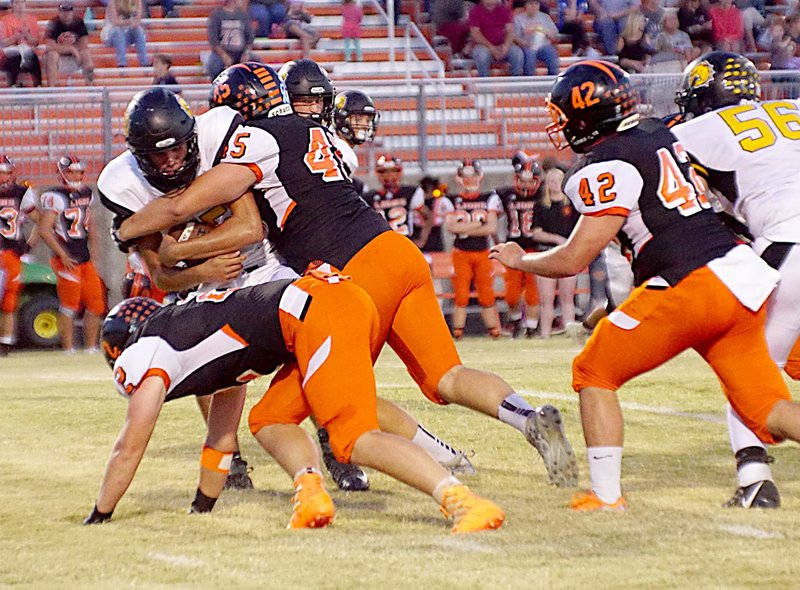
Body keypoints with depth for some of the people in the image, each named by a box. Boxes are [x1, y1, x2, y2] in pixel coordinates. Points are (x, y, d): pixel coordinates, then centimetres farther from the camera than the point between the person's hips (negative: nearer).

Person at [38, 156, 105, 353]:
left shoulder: (86, 193, 13)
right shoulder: (55, 197, -12)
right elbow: (45, 230, -16)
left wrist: (94, 245, 13)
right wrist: (63, 256, -16)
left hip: (85, 259, 8)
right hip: (67, 260, -8)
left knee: (96, 305, 7)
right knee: (69, 306, -5)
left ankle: (91, 348, 18)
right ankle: (69, 350, 1)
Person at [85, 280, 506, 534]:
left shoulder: (144, 352, 11)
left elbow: (131, 447, 9)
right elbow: (223, 437, 44)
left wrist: (98, 518, 20)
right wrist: (202, 508, 52)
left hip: (317, 310, -9)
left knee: (357, 439, -14)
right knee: (273, 420, 19)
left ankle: (465, 503, -29)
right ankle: (310, 492, -8)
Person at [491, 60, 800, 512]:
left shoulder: (608, 168, -7)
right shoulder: (661, 134, 17)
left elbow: (573, 260, -6)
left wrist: (519, 260, 11)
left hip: (690, 286, -8)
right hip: (743, 276, 8)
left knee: (594, 373, 9)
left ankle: (606, 494, 6)